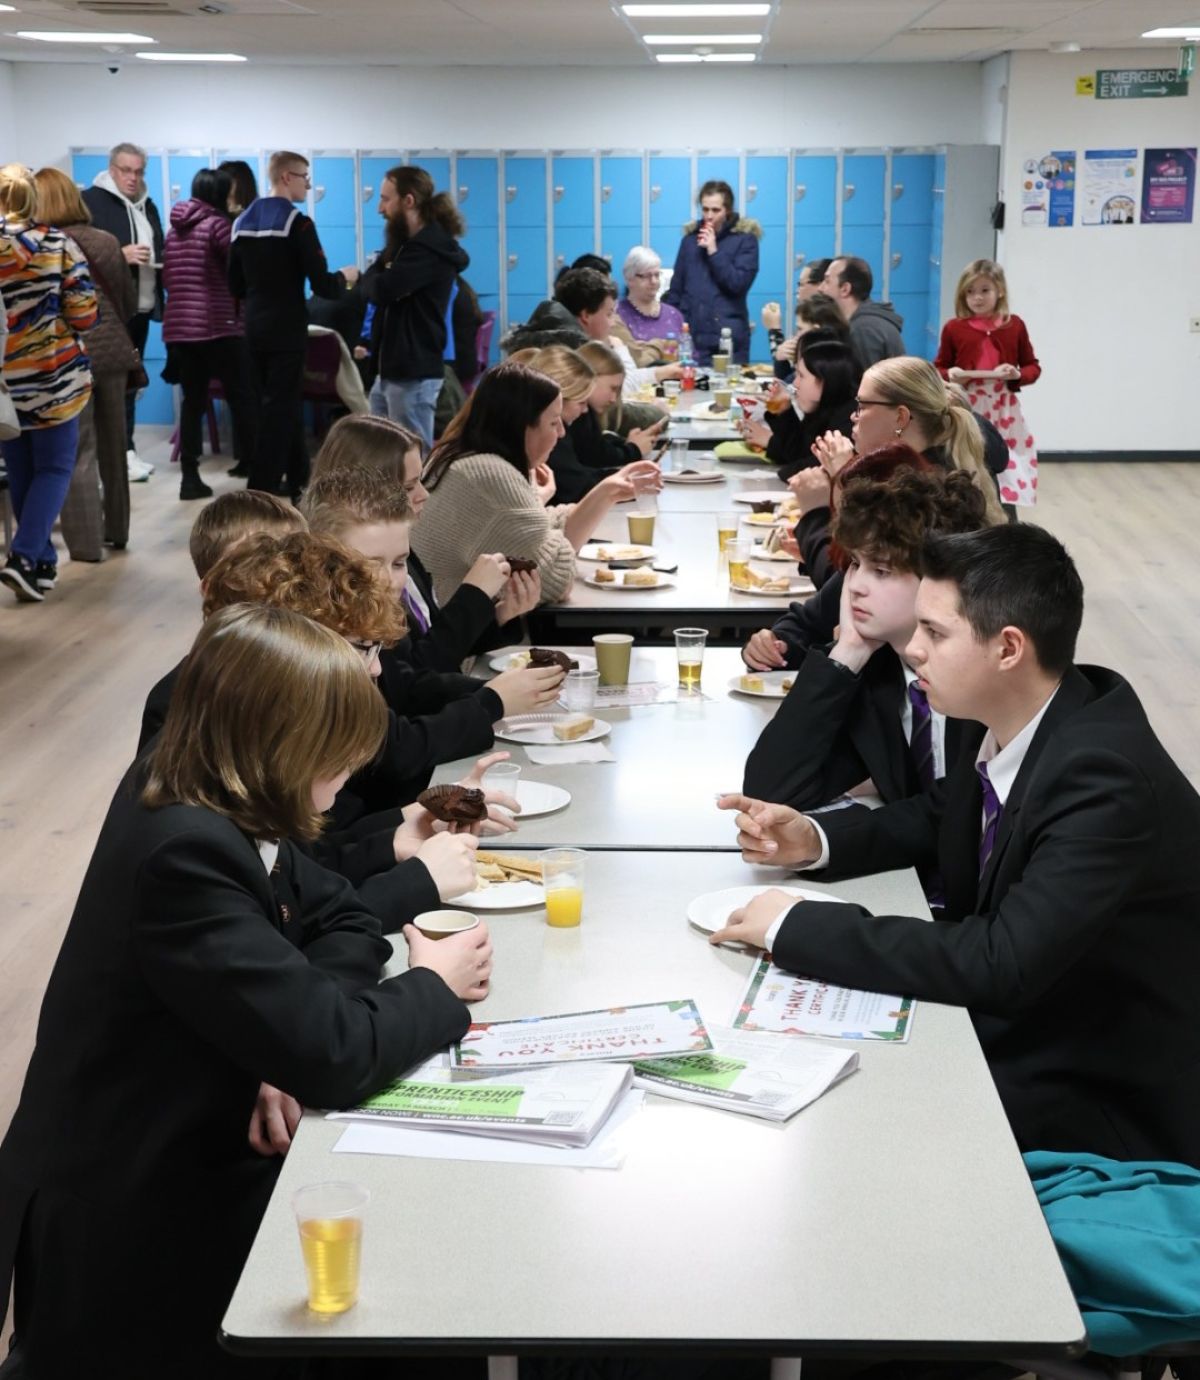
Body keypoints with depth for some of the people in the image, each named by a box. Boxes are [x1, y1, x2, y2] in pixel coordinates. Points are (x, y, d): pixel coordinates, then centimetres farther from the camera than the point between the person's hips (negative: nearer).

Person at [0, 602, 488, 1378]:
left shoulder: (215, 805, -1)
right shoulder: (185, 855, -29)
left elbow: (342, 920, 6)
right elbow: (331, 1055, -31)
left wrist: (305, 1038, -14)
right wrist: (436, 990, -11)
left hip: (184, 1160, 8)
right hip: (133, 1224, -8)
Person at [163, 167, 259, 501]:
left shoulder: (174, 229, 14)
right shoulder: (217, 224, -6)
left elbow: (166, 277, 19)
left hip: (178, 327, 6)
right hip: (217, 326, -6)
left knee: (193, 401, 8)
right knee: (242, 398, 1)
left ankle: (190, 477, 4)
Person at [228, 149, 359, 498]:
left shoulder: (242, 222, 8)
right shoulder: (297, 223, -13)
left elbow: (236, 286, 12)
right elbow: (322, 286, -16)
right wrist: (345, 278, 4)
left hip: (255, 330, 7)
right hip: (287, 331, -7)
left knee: (280, 406, 17)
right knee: (280, 410, -2)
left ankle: (298, 482, 27)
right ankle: (262, 492, -4)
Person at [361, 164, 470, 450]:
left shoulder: (431, 248, -15)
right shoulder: (406, 243, 19)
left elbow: (379, 290, -22)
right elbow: (371, 283, 13)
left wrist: (372, 278, 0)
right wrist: (380, 278, -9)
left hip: (413, 376, -10)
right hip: (390, 371, 10)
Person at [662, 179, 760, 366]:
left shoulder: (745, 239, 2)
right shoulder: (690, 239, 11)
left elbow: (739, 284, -9)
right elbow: (675, 290, 12)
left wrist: (713, 251, -11)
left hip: (729, 337, -3)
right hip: (691, 336, 3)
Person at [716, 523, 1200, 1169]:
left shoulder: (1106, 781, -30)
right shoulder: (1004, 724, -6)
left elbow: (1001, 966, -35)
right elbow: (943, 816, 15)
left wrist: (797, 926, -29)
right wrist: (815, 839, -3)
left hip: (1103, 1100, -7)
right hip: (1010, 1028, 7)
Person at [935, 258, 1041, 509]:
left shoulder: (1015, 326, 5)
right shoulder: (954, 329, 2)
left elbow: (1033, 367, 10)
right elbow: (938, 369, 10)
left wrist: (1018, 375, -11)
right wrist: (950, 375, -12)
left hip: (1004, 411, 1)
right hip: (965, 410, 0)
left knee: (1009, 482, 0)